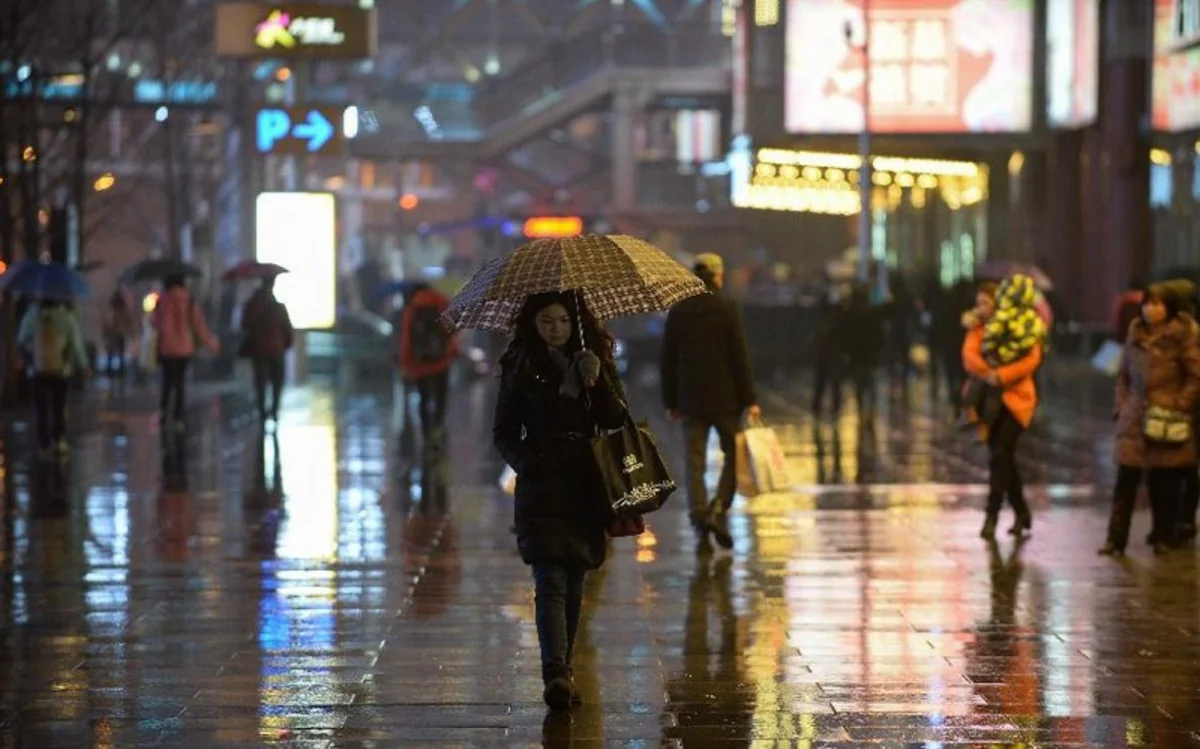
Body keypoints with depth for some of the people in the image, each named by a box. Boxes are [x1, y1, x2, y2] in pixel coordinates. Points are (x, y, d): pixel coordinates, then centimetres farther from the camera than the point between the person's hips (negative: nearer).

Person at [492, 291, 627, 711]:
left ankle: (561, 671, 20)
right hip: (542, 488, -3)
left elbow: (617, 421, -2)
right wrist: (526, 462, -13)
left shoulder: (596, 361, 8)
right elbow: (504, 433, 4)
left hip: (586, 488, 3)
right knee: (551, 582, -15)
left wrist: (597, 381, -17)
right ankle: (555, 673, -27)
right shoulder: (521, 368, 2)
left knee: (573, 583, 10)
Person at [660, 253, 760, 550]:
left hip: (690, 399, 3)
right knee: (734, 453, 10)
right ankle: (718, 509, -8)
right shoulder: (728, 309, -6)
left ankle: (699, 521, -3)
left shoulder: (678, 312, 3)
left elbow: (668, 360, 5)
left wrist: (670, 402, 12)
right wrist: (749, 399, -5)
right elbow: (740, 357, -8)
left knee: (694, 462, 4)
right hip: (725, 398, -3)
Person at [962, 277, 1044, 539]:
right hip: (988, 398, 5)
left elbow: (1032, 359, -14)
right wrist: (987, 373, -26)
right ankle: (1022, 513, 23)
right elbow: (969, 357, -7)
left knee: (1000, 456, -15)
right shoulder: (977, 329, 8)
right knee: (1003, 459, 9)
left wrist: (1002, 376, -24)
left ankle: (991, 517, -15)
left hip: (1014, 398, -5)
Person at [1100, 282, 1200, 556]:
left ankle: (1162, 537, 15)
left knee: (1165, 482, 3)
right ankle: (1116, 540, -1)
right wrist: (1121, 407, 9)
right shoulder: (1135, 334, 10)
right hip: (1134, 419, 4)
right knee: (1125, 481, -1)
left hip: (1166, 421, -4)